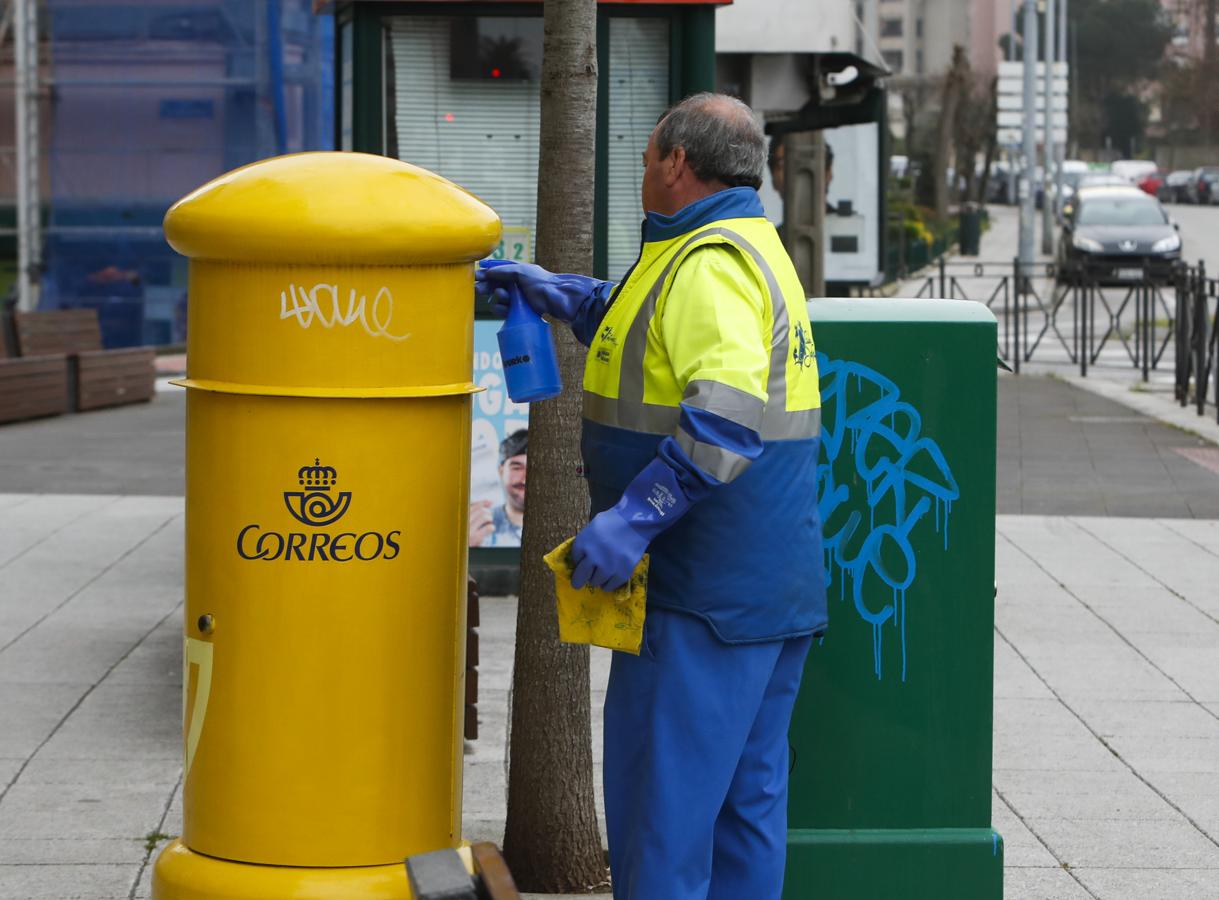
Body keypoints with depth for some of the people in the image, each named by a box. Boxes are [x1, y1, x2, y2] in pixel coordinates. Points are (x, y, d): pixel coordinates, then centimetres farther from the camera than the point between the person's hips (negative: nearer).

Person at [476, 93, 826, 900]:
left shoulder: (710, 264, -16)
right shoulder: (753, 246, 17)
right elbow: (650, 324, 38)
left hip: (706, 589, -10)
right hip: (773, 587, 10)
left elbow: (726, 417, -30)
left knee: (662, 805, -6)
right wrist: (553, 293, 41)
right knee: (746, 797, 13)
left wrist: (633, 518, -32)